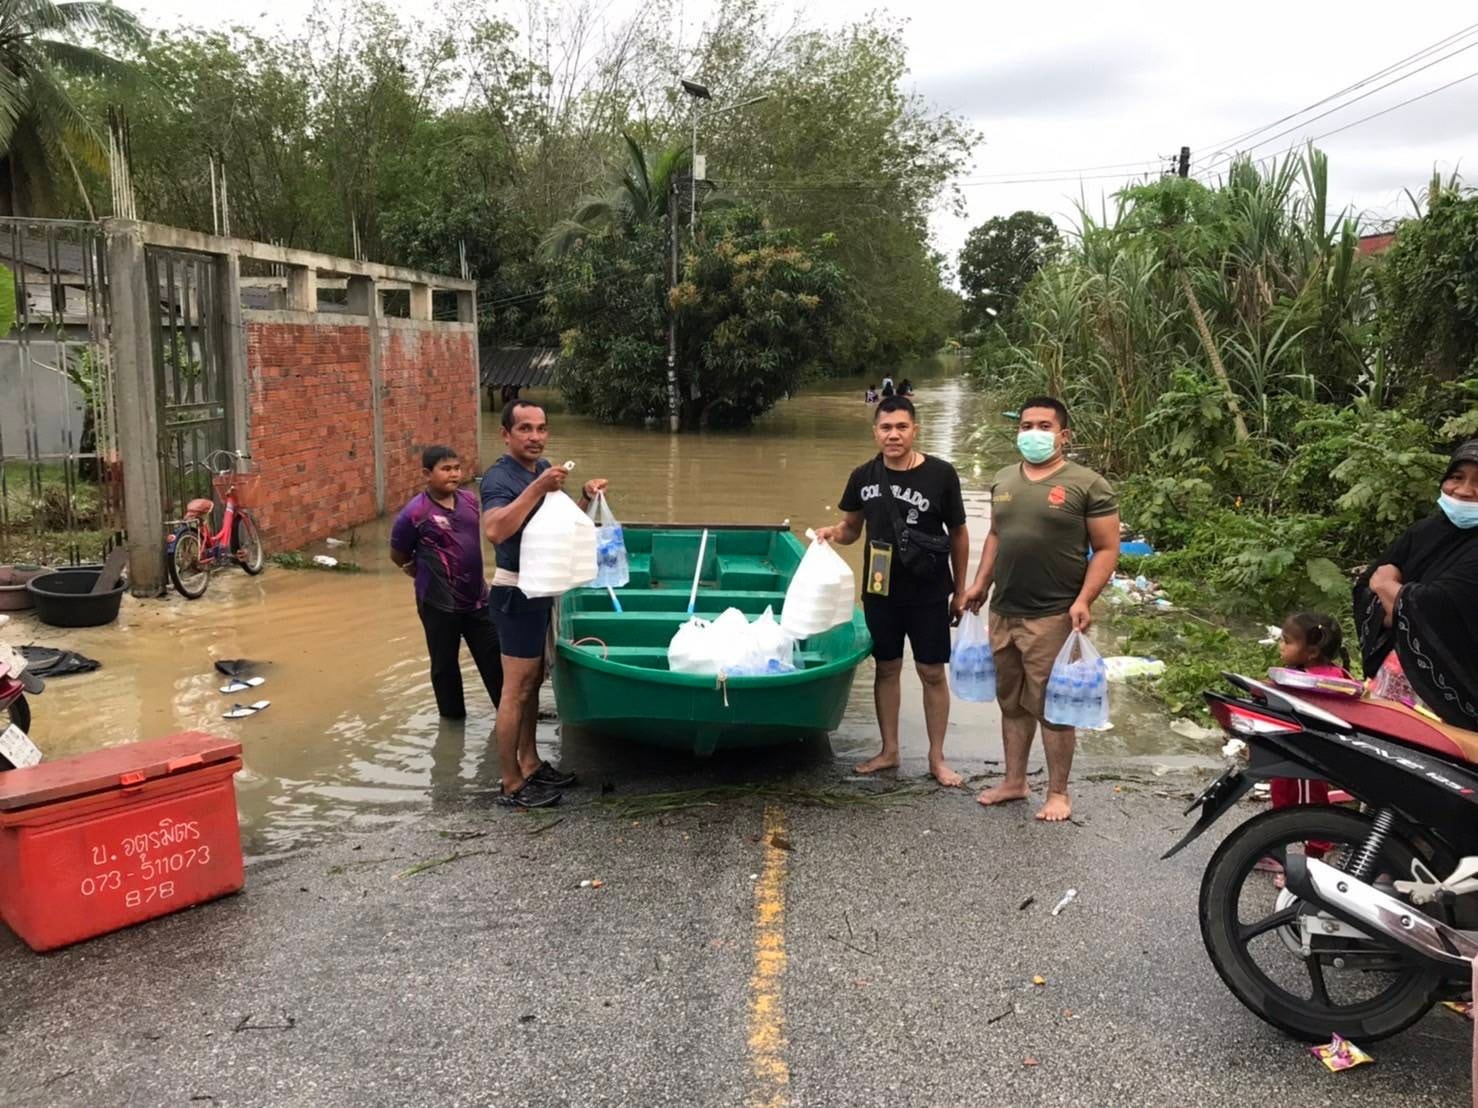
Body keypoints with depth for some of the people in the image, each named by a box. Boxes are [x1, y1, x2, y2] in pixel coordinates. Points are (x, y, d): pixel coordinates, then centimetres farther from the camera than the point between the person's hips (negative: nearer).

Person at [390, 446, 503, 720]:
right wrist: (430, 576, 4)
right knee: (445, 664, 12)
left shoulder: (470, 500, 0)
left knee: (493, 656, 13)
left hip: (477, 597, 5)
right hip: (439, 604, -5)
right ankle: (453, 716, 29)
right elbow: (398, 555, -4)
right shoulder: (415, 513, -17)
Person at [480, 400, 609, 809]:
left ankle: (530, 764, 30)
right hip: (516, 593, -9)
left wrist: (585, 498, 4)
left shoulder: (543, 468, 8)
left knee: (533, 682, 17)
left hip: (540, 589, 9)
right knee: (516, 690, -3)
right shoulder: (499, 477, -19)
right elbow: (494, 530, -38)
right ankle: (512, 786, 5)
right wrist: (538, 488, -38)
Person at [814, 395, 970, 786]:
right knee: (887, 668, 13)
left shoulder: (941, 474, -11)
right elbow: (852, 528, 11)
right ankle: (889, 750, 27)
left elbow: (958, 534, -1)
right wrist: (833, 533, -13)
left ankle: (937, 758, 19)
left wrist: (961, 590, 2)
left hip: (928, 593, -3)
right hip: (880, 591, 3)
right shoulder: (863, 477, -2)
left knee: (932, 672, 5)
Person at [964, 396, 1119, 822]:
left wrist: (1083, 600, -16)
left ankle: (1058, 793, 15)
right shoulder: (1003, 480, 11)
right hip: (1003, 612, 6)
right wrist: (980, 583, 13)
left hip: (1053, 617, -6)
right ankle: (1014, 781, 29)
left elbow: (1107, 549, -6)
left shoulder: (1087, 485, -7)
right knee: (1011, 703, 15)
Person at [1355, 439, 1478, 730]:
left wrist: (1387, 586, -5)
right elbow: (1364, 589, 2)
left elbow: (1435, 608, -22)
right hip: (1396, 671, 5)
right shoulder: (1423, 531, 7)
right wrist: (1403, 605, -18)